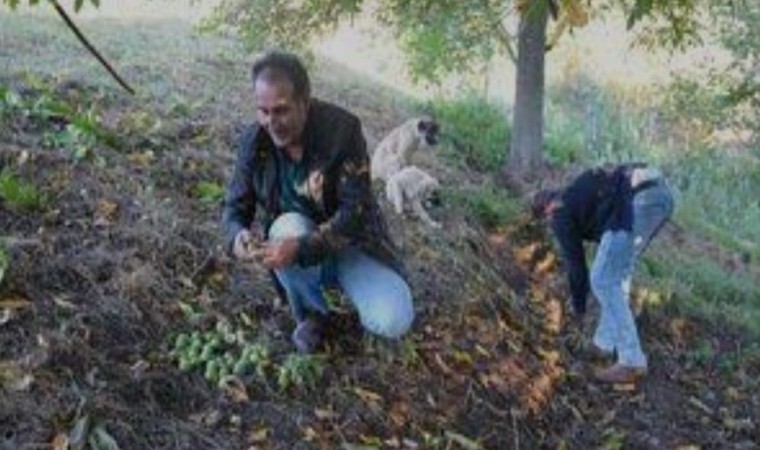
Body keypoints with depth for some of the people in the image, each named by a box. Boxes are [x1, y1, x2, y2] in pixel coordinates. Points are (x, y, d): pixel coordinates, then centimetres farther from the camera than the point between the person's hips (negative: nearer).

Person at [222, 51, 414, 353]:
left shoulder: (342, 129, -23)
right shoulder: (254, 141, -12)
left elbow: (355, 212, -26)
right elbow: (236, 205, -2)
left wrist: (301, 248, -40)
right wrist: (237, 236, -27)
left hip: (351, 243, -2)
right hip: (295, 237, 3)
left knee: (392, 322, -26)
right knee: (289, 226, -35)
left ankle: (348, 284, 11)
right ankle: (311, 315, -6)